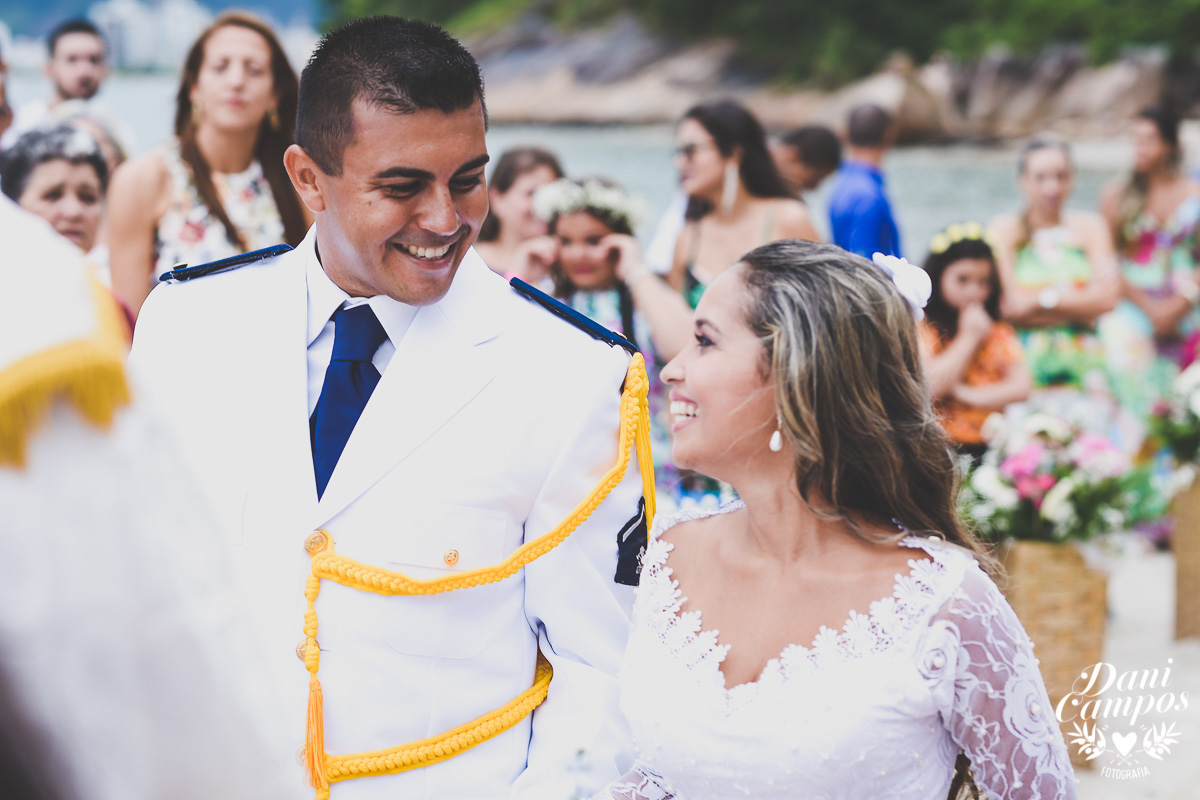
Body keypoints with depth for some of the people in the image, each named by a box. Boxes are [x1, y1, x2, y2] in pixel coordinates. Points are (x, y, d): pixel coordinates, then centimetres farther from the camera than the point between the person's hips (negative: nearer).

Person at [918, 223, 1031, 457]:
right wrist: (969, 337, -2)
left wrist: (967, 394, -10)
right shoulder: (921, 328, 3)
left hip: (991, 444, 4)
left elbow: (1022, 388, 2)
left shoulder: (998, 332, 16)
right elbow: (930, 385, -13)